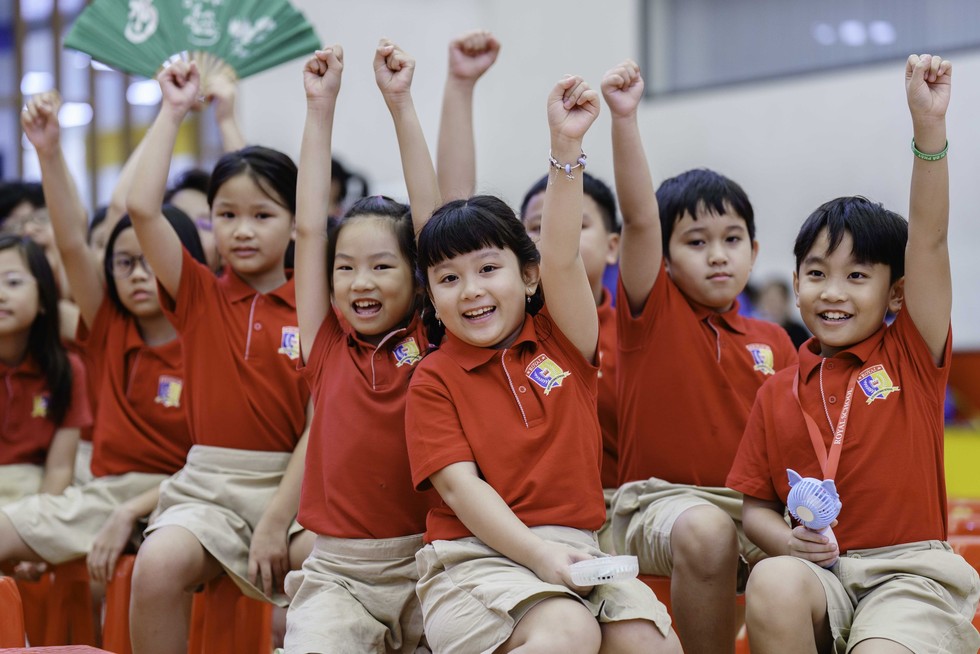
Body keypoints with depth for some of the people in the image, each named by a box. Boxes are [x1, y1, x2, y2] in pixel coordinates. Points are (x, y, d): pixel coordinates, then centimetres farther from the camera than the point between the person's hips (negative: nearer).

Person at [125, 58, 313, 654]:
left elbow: (319, 425, -4)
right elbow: (143, 208, -6)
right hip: (209, 484, 1)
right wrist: (173, 111, 1)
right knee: (159, 565, -29)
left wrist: (278, 521, -14)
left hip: (295, 483, -1)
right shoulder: (199, 296, 8)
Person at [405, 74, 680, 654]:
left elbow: (561, 259, -6)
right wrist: (538, 554, -21)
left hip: (578, 551, 4)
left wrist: (567, 146, -14)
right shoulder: (435, 379, 2)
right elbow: (460, 485, -7)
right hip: (479, 556, -4)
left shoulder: (562, 344, 11)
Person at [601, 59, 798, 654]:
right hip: (662, 499, -3)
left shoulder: (773, 341, 12)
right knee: (705, 530, -37)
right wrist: (624, 116, -26)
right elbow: (639, 217, -13)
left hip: (754, 505, 3)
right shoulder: (653, 313, 2)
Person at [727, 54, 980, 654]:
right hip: (821, 570, 2)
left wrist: (929, 125, -17)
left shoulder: (911, 355, 5)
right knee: (773, 584, -33)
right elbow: (756, 503, 14)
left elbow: (928, 240, -7)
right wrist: (784, 540, -10)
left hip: (911, 570, -2)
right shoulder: (779, 394, 11)